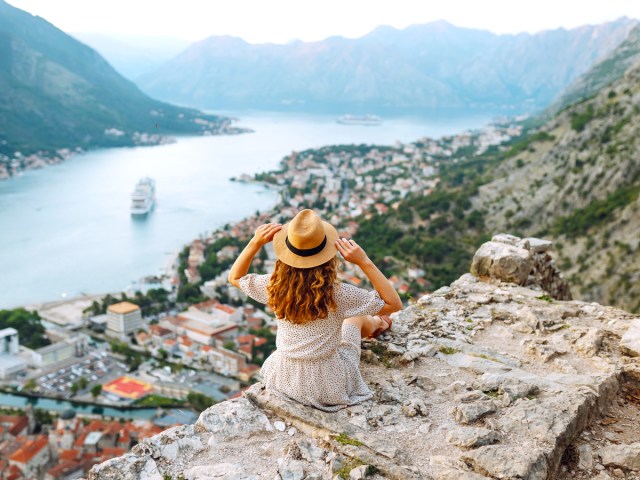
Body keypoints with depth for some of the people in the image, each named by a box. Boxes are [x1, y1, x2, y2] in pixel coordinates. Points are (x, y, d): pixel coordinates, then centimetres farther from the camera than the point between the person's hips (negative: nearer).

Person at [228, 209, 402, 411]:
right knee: (356, 318, 24)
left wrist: (255, 243, -9)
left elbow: (235, 277, 3)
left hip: (283, 380, 3)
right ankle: (376, 325, 60)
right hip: (329, 388, -3)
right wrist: (364, 262, -24)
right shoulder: (337, 294, -28)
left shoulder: (275, 287, -17)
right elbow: (394, 304, -17)